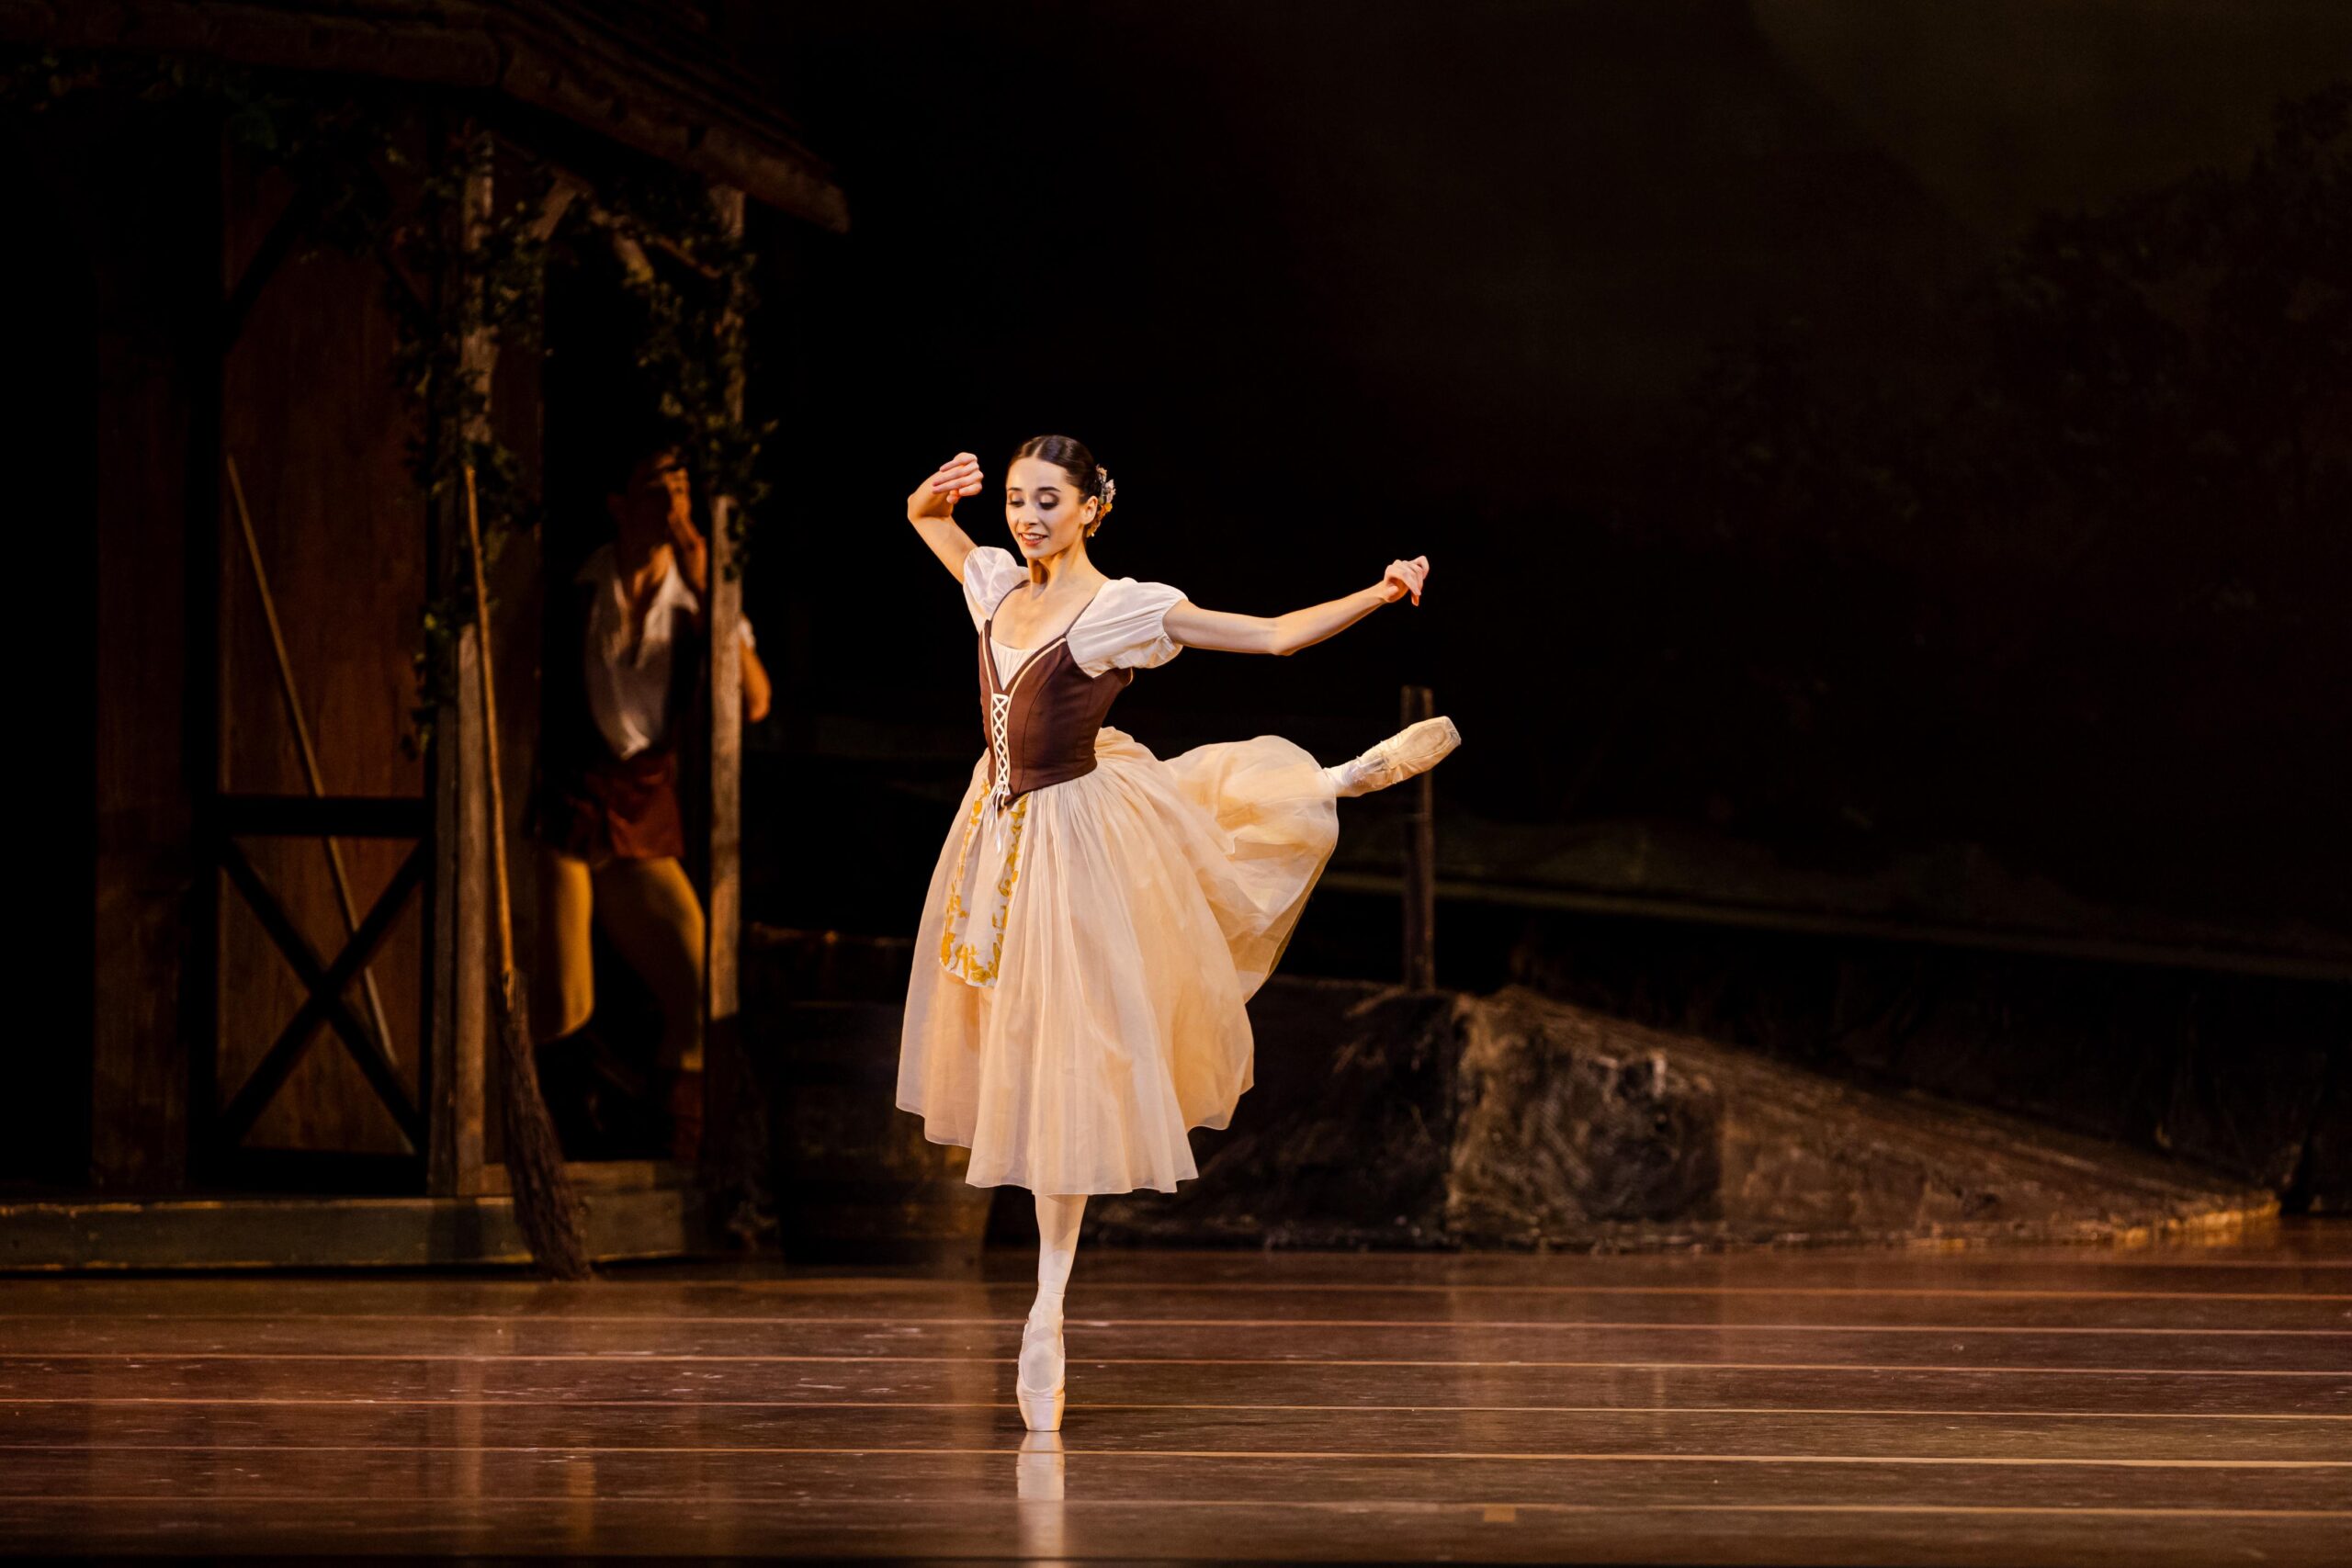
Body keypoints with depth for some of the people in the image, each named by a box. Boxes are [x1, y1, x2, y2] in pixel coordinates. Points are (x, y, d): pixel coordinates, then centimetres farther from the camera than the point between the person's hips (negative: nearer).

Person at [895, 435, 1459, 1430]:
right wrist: (938, 494, -4)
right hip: (1003, 824, 7)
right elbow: (922, 518, 19)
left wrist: (1377, 597, -22)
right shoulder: (997, 584, 1)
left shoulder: (1122, 610, -16)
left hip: (1071, 835, -7)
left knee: (1067, 1071, -3)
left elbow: (1274, 635, -13)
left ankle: (1047, 1314, 3)